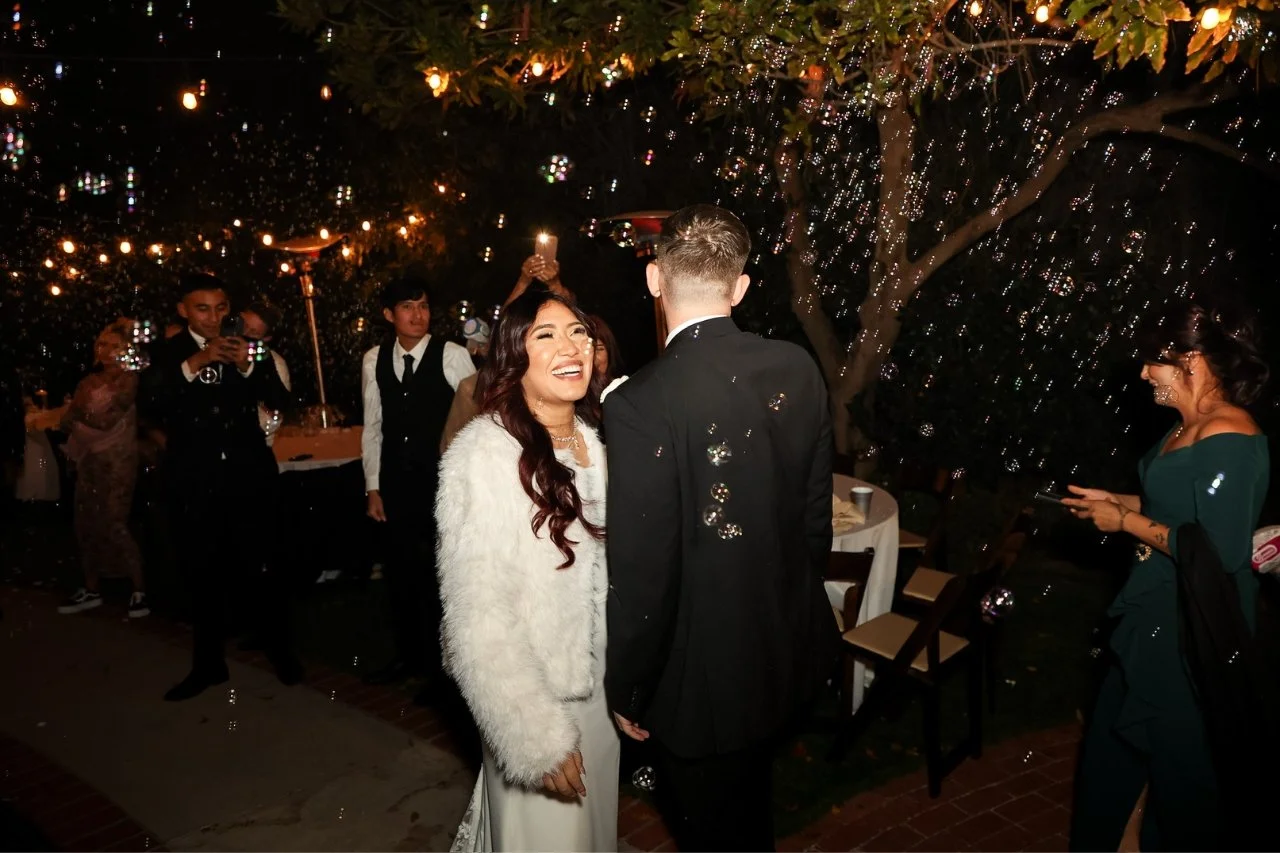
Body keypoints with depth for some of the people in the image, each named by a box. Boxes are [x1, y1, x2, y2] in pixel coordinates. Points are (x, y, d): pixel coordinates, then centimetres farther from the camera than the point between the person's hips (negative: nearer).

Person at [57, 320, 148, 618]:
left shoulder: (130, 379, -7)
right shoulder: (88, 382, 11)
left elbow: (106, 419, -15)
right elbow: (67, 421, 5)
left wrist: (81, 412, 1)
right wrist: (92, 426, -12)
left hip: (118, 462, -6)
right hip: (89, 462, 6)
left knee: (113, 526, -8)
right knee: (85, 525, 7)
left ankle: (140, 589, 3)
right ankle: (91, 590, 18)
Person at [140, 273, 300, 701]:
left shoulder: (246, 346, 1)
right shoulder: (167, 354, 0)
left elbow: (280, 401, -5)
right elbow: (151, 406, -15)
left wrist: (248, 367, -21)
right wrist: (192, 364, -26)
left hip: (247, 474, -1)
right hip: (195, 481, 1)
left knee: (258, 567, 1)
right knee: (204, 574, 12)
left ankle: (281, 652, 19)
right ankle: (208, 664, 26)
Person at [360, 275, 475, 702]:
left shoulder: (453, 356, -8)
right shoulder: (374, 360, 4)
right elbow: (373, 427, 9)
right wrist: (373, 487, 8)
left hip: (442, 480, -4)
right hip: (396, 483, 4)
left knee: (440, 574, 3)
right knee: (400, 572, 15)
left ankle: (441, 666, 21)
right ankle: (408, 655, 35)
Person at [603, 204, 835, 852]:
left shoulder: (640, 405, -27)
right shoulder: (797, 370, -9)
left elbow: (641, 573, -23)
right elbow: (816, 509, 2)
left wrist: (626, 688, -6)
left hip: (703, 678, -5)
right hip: (787, 652, 6)